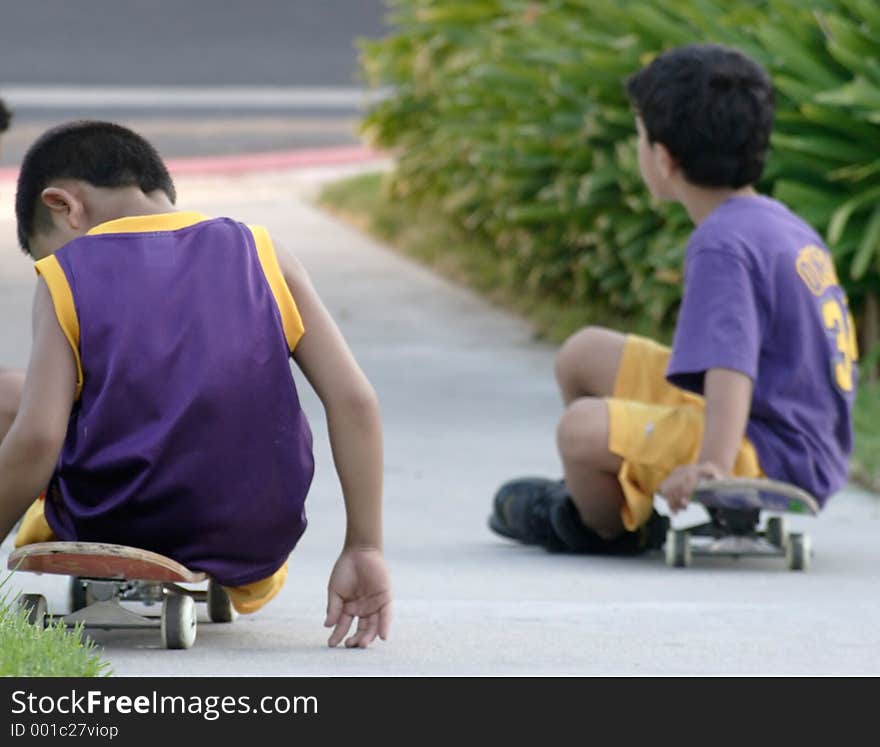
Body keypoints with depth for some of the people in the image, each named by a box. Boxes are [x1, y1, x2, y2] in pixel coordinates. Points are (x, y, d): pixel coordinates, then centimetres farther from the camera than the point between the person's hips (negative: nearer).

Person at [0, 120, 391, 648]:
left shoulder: (66, 277, 0)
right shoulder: (263, 256, 6)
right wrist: (365, 550, 1)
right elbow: (353, 399, -2)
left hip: (105, 533, -4)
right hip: (251, 552, 4)